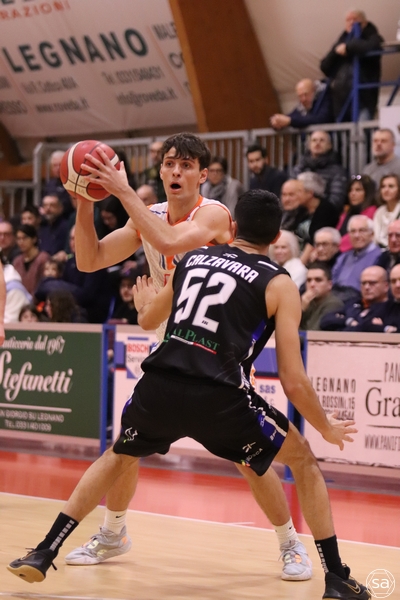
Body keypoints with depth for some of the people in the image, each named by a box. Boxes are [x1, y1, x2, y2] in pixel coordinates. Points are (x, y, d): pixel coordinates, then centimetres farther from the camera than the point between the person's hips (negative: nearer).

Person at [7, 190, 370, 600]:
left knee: (117, 458, 32)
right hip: (219, 397, -4)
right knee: (304, 461, 18)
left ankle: (43, 555, 29)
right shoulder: (279, 284, 6)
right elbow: (293, 381, 2)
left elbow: (149, 320, 36)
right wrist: (327, 429, 19)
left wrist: (144, 301, 59)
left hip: (159, 385, 4)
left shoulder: (193, 258, 19)